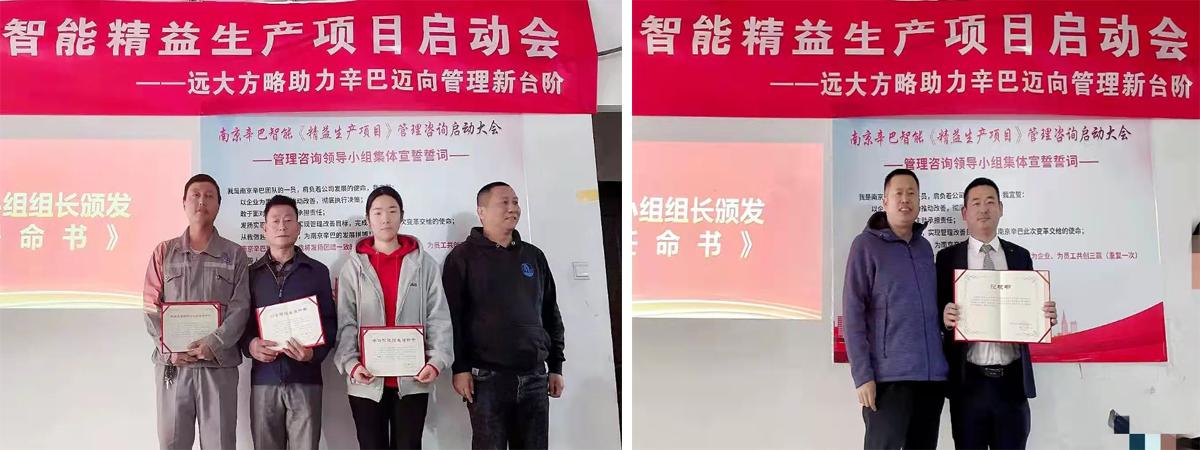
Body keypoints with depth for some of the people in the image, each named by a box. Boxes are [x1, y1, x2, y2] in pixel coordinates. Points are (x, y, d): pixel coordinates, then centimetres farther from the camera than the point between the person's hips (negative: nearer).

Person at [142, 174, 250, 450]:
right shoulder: (164, 252, 12)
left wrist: (213, 345, -15)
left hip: (219, 365, -1)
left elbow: (240, 308, 0)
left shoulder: (234, 254, 9)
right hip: (171, 364, 1)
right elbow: (151, 306, 5)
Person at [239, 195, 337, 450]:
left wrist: (315, 353, -12)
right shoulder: (251, 273, 12)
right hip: (263, 379, 1)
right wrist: (250, 345, -10)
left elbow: (330, 323, 6)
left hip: (305, 379, -1)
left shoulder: (317, 271, 9)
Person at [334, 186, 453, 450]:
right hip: (367, 381, 0)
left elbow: (439, 318, 1)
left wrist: (437, 362, -12)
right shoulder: (354, 266, 5)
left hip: (412, 380, 0)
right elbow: (345, 323, 1)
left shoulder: (424, 264, 5)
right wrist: (350, 363, -13)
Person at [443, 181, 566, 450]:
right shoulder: (463, 257, 1)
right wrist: (460, 367, -12)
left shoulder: (534, 256, 15)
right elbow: (452, 317, -5)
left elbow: (551, 315, 17)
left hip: (534, 377, 4)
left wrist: (556, 366, 13)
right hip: (487, 378, -4)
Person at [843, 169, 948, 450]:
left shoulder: (925, 247, 15)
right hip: (889, 375, -5)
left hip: (932, 374, 6)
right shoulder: (866, 244, -2)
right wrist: (862, 375, -14)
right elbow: (853, 313, -8)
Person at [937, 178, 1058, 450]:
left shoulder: (1020, 256, 12)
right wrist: (945, 318, -19)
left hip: (1013, 381, 2)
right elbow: (939, 312, 3)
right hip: (969, 381, -2)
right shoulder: (948, 258, 5)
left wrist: (1046, 317, -8)